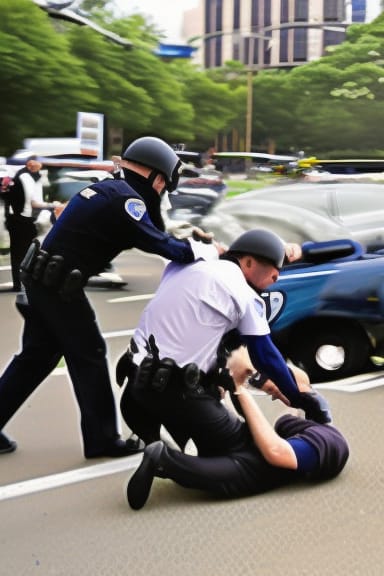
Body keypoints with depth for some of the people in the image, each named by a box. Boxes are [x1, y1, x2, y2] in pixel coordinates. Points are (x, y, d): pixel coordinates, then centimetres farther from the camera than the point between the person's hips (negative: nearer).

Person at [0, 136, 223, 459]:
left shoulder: (111, 189, 15)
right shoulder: (126, 200, -15)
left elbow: (147, 235, 21)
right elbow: (159, 245, -17)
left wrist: (190, 242, 13)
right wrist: (210, 250, -4)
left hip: (42, 280, 9)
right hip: (59, 286, -9)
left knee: (37, 356, 17)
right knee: (89, 357, 2)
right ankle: (102, 439, 12)